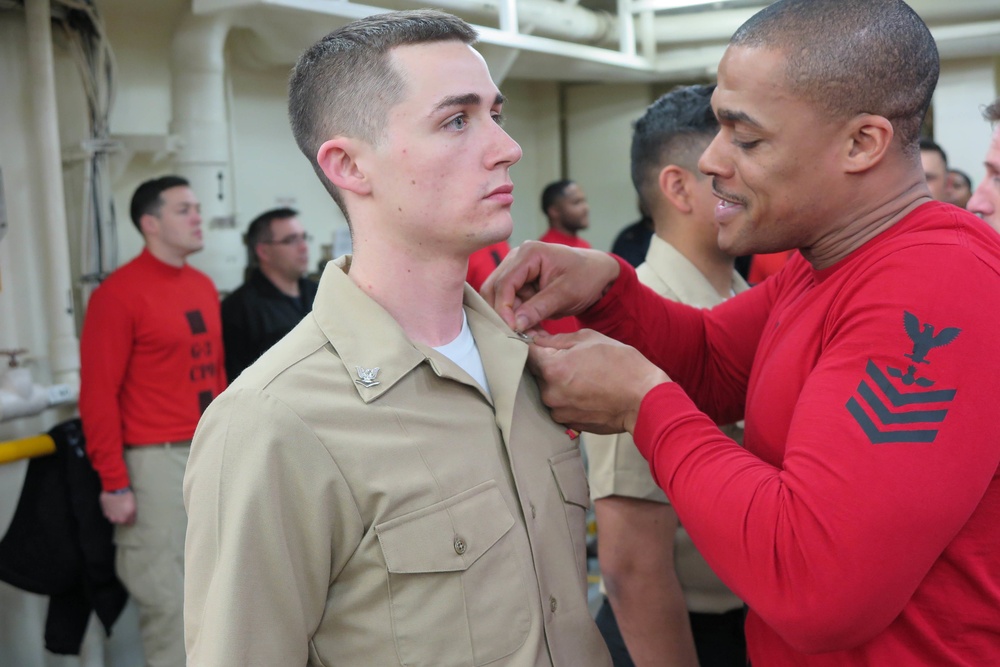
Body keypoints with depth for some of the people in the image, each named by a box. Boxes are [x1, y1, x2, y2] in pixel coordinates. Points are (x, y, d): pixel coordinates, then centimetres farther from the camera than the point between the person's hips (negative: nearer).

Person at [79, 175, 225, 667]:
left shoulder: (204, 286, 12)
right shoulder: (120, 292, -9)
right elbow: (98, 394, -11)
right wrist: (114, 483, -13)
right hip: (156, 460, -7)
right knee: (166, 597, -2)